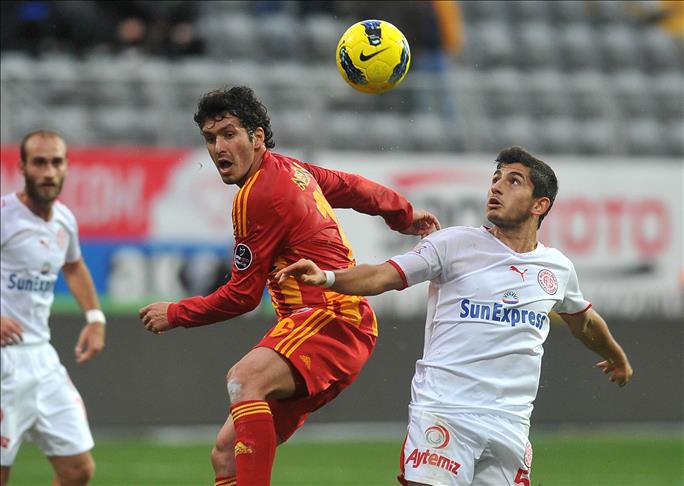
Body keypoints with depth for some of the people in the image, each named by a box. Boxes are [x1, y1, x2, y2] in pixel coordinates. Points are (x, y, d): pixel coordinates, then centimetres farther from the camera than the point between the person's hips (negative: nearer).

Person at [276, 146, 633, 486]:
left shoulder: (557, 268, 13)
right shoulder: (455, 244, 1)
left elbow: (583, 320, 34)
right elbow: (382, 276, -8)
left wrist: (616, 356, 51)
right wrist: (327, 277, -26)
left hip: (510, 422, 4)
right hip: (443, 409, -4)